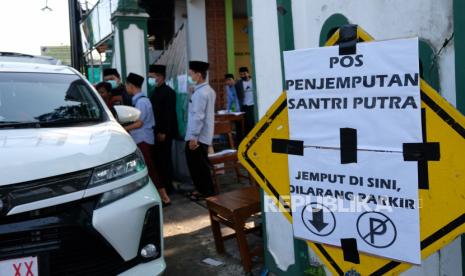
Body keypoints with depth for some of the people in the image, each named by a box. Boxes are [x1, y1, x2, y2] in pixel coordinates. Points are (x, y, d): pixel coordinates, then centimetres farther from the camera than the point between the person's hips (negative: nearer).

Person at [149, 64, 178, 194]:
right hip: (156, 131, 8)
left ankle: (168, 186, 10)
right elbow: (155, 111, 14)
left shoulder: (168, 92, -13)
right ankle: (160, 184, 20)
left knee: (165, 159, 0)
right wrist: (155, 131, 10)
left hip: (164, 132, -8)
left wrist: (163, 132, -20)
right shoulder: (156, 91, 13)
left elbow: (169, 114, -18)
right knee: (157, 158, 10)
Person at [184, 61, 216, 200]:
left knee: (197, 164, 1)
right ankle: (202, 189, 26)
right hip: (204, 135, 9)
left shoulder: (200, 92, -18)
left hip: (197, 136, -9)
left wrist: (193, 136, -21)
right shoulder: (208, 90, 12)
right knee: (200, 163, 17)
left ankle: (205, 191, 10)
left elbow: (197, 116, -22)